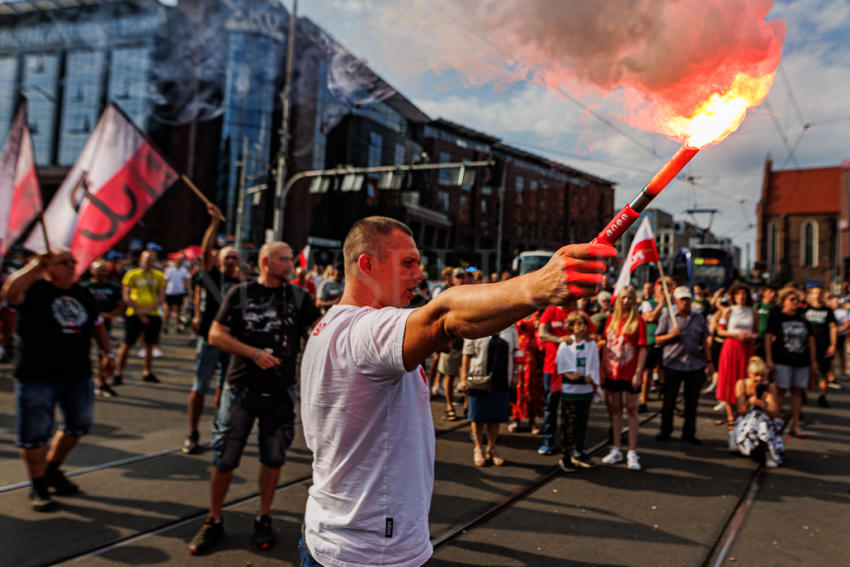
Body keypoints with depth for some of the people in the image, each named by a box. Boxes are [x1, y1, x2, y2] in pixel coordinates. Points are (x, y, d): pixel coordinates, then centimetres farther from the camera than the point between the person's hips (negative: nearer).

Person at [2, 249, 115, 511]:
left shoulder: (82, 294, 11)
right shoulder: (35, 288, -9)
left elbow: (96, 325, 22)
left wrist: (107, 352, 15)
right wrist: (36, 265, -40)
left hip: (78, 375, 6)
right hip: (37, 377, -6)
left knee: (78, 425, 17)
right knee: (34, 433, 3)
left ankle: (52, 469, 39)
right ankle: (38, 486, 21)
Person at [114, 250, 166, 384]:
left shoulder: (159, 276, 9)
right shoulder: (132, 274, 1)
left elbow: (162, 298, 3)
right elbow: (126, 298, -4)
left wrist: (148, 309, -11)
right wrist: (139, 312, -12)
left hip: (153, 314, 3)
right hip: (134, 314, -3)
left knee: (149, 344, 9)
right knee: (127, 344, -3)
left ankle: (147, 373, 19)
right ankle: (118, 374, 4)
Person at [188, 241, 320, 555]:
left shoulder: (298, 296, 4)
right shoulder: (240, 293, 1)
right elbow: (216, 335, -5)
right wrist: (254, 353, -15)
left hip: (280, 391, 1)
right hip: (241, 388, -1)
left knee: (273, 457, 9)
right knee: (224, 458, 5)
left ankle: (263, 519, 28)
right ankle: (214, 521, 24)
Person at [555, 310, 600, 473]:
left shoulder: (591, 344, 7)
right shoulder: (565, 344, -2)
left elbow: (594, 365, 7)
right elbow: (560, 365, -3)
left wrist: (591, 377, -8)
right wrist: (570, 375, -17)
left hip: (586, 389, 4)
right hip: (569, 389, -3)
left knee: (583, 422, 11)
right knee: (568, 423, -3)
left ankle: (579, 453, 24)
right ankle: (565, 456, 4)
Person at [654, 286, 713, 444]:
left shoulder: (699, 318, 11)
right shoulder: (667, 317, 2)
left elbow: (705, 342, 14)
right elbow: (658, 340, 0)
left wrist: (709, 361, 9)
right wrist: (672, 335, -16)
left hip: (695, 366, 3)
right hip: (673, 364, -2)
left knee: (692, 401, 7)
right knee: (669, 400, 4)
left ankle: (689, 433, 19)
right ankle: (665, 431, 17)